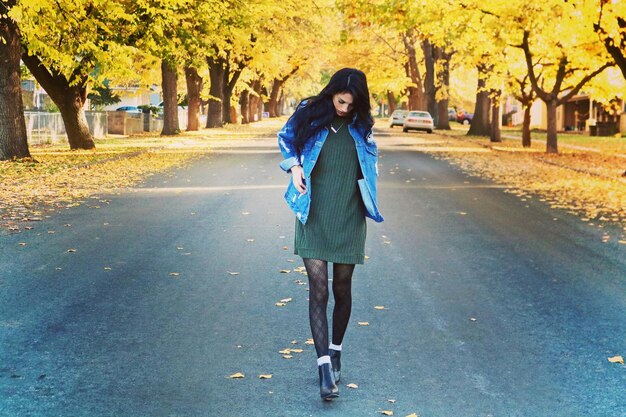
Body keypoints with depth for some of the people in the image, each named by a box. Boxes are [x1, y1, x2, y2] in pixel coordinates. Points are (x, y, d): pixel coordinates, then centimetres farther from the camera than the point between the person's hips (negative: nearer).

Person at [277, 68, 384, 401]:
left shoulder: (360, 124, 4)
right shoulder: (310, 114, -3)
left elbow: (371, 156, 22)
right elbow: (285, 138, 15)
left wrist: (369, 200, 10)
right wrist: (294, 165, -3)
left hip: (348, 218, 2)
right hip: (314, 216, -2)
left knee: (342, 289, 8)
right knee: (318, 290, -10)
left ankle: (335, 350, 29)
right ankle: (324, 366, -10)